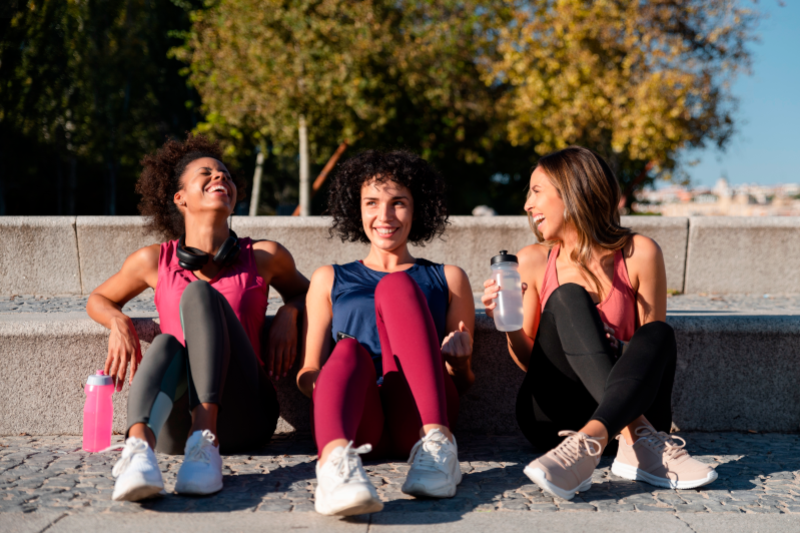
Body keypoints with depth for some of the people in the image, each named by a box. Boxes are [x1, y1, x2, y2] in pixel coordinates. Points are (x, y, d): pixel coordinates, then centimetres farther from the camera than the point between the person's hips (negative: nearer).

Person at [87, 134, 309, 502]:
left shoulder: (264, 257, 8)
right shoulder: (154, 261, 10)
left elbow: (305, 291, 28)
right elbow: (98, 299, 26)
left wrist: (288, 313, 3)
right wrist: (119, 322, 1)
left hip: (241, 419, -1)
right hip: (174, 426, 1)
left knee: (198, 293, -20)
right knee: (166, 344, -30)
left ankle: (207, 443, -38)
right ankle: (139, 445, -57)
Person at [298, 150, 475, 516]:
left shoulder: (447, 279, 25)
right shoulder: (330, 280, 26)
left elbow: (463, 384, 20)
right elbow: (308, 373, 18)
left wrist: (459, 362, -4)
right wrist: (309, 379, -6)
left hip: (420, 415, 0)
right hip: (359, 424, 0)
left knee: (396, 286, -20)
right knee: (349, 349, -32)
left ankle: (436, 443, -37)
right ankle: (336, 458, -61)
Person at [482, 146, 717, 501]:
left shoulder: (639, 254, 0)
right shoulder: (533, 262, 5)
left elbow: (653, 344, 1)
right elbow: (530, 363, 6)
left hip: (626, 406, 0)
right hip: (551, 416, 1)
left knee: (659, 334, -27)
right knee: (567, 298, -23)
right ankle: (640, 441, -39)